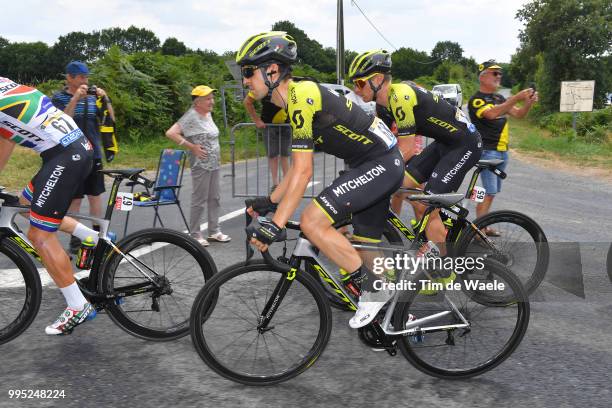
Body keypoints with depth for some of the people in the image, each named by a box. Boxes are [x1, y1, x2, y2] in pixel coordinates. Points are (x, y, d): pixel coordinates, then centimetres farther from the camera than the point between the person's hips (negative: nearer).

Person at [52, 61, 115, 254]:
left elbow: (110, 119, 1)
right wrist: (75, 99, -24)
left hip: (94, 154, 4)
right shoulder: (59, 98, -3)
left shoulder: (92, 97, 7)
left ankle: (97, 233, 20)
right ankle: (75, 237, 11)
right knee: (75, 199, 2)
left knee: (95, 195, 9)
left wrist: (105, 99, -12)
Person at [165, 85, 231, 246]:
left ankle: (214, 231, 22)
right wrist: (192, 146, -19)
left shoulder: (208, 114, 11)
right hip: (201, 165, -8)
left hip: (214, 163, 8)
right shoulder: (191, 116, -14)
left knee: (214, 198, 13)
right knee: (199, 200, -2)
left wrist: (216, 152, 11)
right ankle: (195, 234, 8)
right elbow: (170, 133, -22)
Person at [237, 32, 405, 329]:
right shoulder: (297, 99, 11)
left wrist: (275, 226, -25)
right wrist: (269, 201, 16)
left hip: (381, 164, -10)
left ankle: (373, 288, -6)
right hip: (382, 164, 10)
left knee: (312, 221, -20)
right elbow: (299, 166, 17)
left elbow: (303, 172, -25)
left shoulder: (301, 95, -20)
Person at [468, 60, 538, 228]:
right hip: (487, 151, -8)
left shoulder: (499, 98, 17)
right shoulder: (477, 99, -9)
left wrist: (529, 102, -9)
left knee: (492, 192, 12)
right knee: (489, 193, -13)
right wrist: (517, 98, -31)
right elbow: (492, 113, -27)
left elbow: (518, 114, 11)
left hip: (502, 151, 8)